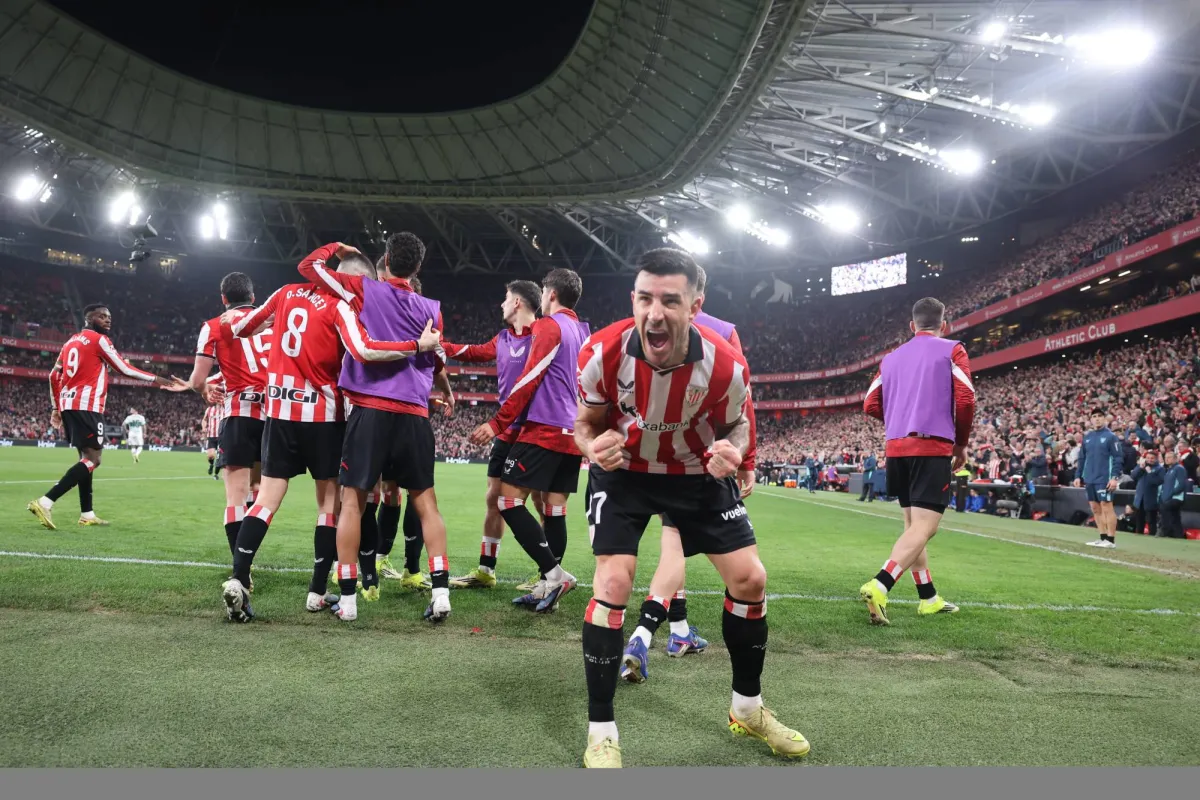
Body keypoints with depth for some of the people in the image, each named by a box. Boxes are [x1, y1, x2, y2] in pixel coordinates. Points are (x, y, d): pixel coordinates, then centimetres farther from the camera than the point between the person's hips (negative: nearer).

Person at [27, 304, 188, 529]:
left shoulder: (71, 342, 22)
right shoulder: (99, 340, -3)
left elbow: (54, 376, 21)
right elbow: (125, 369, -5)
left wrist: (56, 408, 25)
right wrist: (159, 380, 0)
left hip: (68, 404, 9)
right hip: (86, 406, -9)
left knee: (86, 457, 15)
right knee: (92, 459, -10)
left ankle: (87, 514, 16)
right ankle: (45, 502, -21)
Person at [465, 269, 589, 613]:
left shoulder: (549, 326, -6)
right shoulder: (584, 333, 19)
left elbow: (529, 379, -13)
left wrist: (497, 424, -12)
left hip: (544, 430, -8)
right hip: (573, 434, 9)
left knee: (509, 501, -7)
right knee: (554, 509, 7)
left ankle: (553, 572, -12)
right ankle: (547, 586, 8)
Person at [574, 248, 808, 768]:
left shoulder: (727, 366, -26)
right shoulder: (602, 354, -27)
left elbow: (736, 425, -4)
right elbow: (586, 422, -8)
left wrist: (732, 452, -28)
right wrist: (593, 447, -32)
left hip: (698, 473, 2)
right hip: (623, 471, -2)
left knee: (750, 578, 0)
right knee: (613, 582, -17)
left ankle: (748, 708, 25)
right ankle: (601, 732, -1)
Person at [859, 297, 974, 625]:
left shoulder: (891, 357, 16)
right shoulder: (952, 350, 3)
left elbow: (871, 405, 11)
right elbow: (965, 400, -7)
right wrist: (961, 443, 7)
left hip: (896, 447, 6)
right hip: (933, 447, -6)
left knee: (913, 525, 15)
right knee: (924, 527, -10)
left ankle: (928, 598, 21)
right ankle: (879, 586, -27)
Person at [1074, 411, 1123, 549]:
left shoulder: (1111, 436, -6)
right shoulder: (1087, 437, 12)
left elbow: (1118, 458, -10)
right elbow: (1082, 458, 17)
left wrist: (1115, 477, -18)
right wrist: (1079, 476, 12)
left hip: (1104, 479, -7)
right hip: (1089, 480, 7)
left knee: (1106, 508, -5)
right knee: (1095, 509, 10)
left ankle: (1111, 540, 0)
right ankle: (1103, 538, 18)